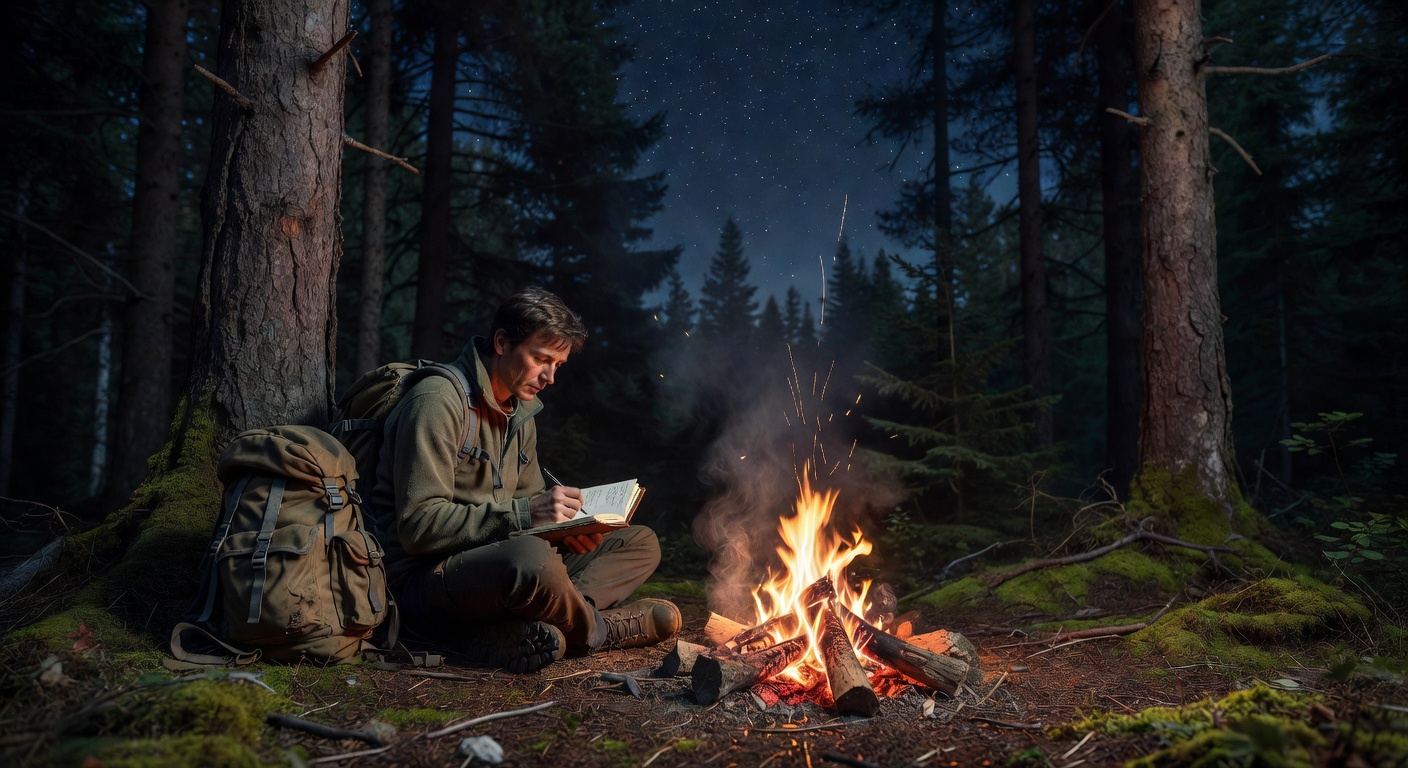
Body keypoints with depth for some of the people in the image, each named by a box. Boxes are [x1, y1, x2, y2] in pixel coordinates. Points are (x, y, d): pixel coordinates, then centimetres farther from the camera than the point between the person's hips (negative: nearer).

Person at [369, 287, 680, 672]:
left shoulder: (521, 414, 15)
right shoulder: (438, 399, -14)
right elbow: (419, 526, -21)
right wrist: (524, 513, -27)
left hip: (496, 563, 9)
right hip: (426, 579, -9)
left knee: (641, 543, 3)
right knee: (533, 558, -41)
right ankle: (593, 629, -7)